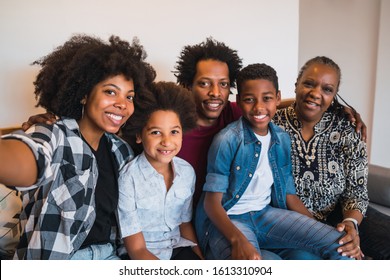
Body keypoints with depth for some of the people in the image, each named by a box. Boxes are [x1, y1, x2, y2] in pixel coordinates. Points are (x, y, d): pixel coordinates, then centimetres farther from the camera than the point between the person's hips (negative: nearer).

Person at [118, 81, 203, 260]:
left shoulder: (187, 171, -3)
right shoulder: (128, 178, -18)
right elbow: (136, 248, -14)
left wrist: (202, 258, -2)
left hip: (178, 248, 3)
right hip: (142, 255, -2)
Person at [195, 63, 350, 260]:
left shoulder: (282, 139, 3)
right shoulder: (227, 141, -15)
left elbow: (289, 195, 9)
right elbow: (212, 202, -15)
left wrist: (320, 229, -1)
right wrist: (238, 239, -31)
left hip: (265, 213, 6)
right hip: (227, 220, -5)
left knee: (339, 244, -8)